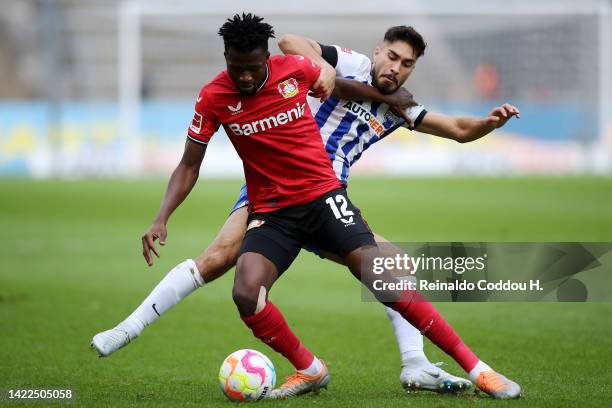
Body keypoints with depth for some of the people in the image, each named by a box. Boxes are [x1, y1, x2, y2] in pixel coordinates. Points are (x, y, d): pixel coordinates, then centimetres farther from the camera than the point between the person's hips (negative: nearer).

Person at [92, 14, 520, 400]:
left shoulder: (296, 68, -7)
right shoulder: (213, 98, -8)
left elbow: (335, 85, 17)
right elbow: (190, 165, 0)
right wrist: (162, 219, -10)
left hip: (323, 195, 0)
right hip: (271, 212, 1)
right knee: (246, 294, -25)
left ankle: (474, 366, -10)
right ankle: (309, 370, 0)